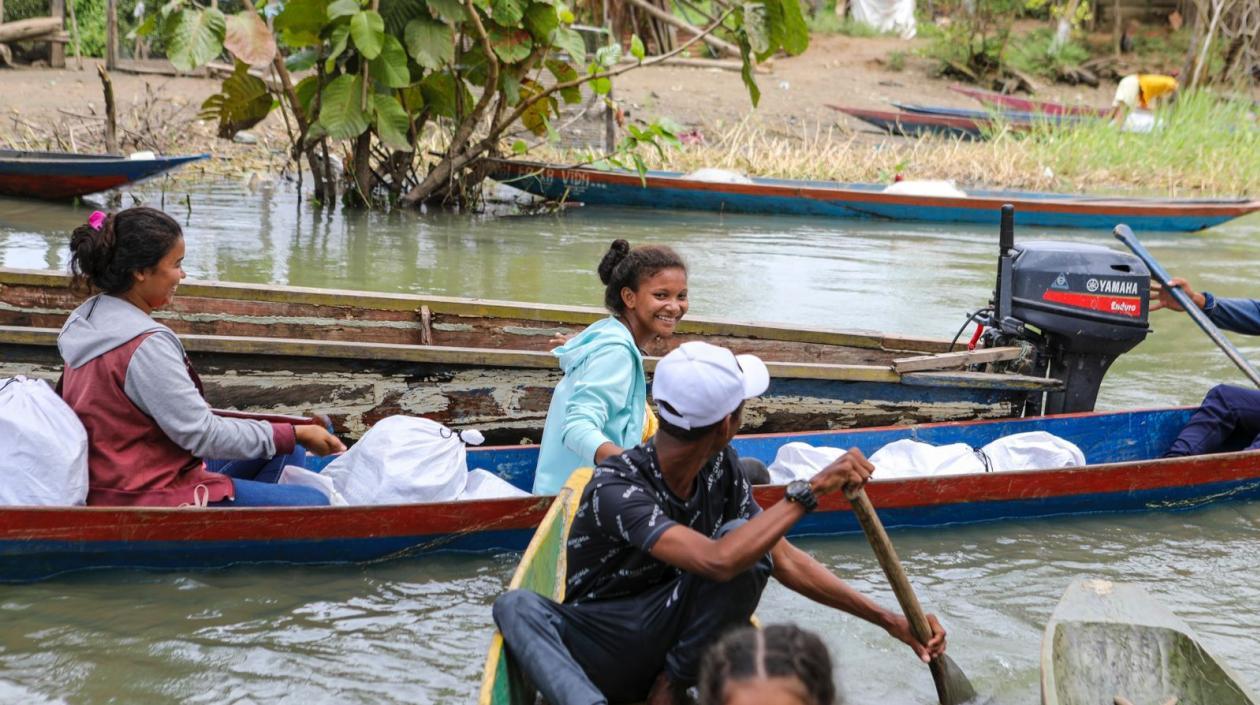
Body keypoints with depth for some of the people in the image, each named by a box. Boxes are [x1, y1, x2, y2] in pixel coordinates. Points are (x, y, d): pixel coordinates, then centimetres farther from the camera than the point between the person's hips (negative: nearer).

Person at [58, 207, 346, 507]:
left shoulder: (86, 319, 7)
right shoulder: (146, 346, -24)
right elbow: (204, 435, -22)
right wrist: (295, 434, -14)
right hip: (150, 498, -11)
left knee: (286, 453, 20)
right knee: (315, 504, -11)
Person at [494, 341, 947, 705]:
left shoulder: (720, 466, -5)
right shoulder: (616, 488, -27)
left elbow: (786, 561, 0)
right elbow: (717, 561, -41)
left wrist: (888, 620, -5)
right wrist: (811, 490, -38)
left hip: (677, 634, 4)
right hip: (605, 652, -4)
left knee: (746, 539, -24)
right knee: (517, 607, -32)